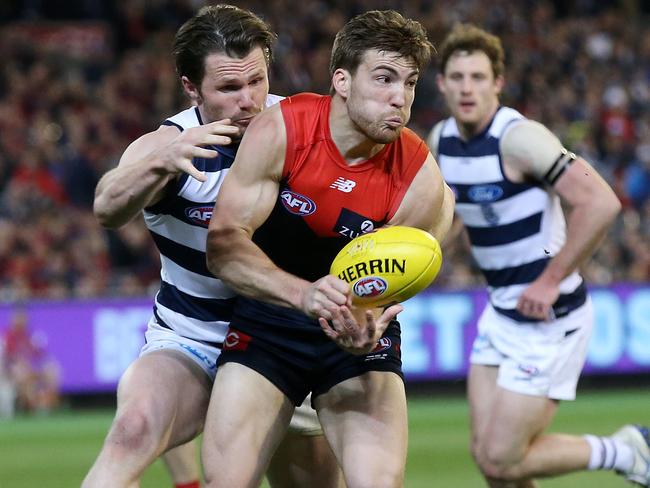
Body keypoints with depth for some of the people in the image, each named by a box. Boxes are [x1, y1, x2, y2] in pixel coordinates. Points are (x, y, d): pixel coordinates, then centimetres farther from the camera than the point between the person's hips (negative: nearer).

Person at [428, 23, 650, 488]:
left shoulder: (518, 137, -21)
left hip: (550, 317, -8)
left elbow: (601, 202, -29)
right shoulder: (441, 140, 3)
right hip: (501, 312, 8)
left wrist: (551, 281, -23)